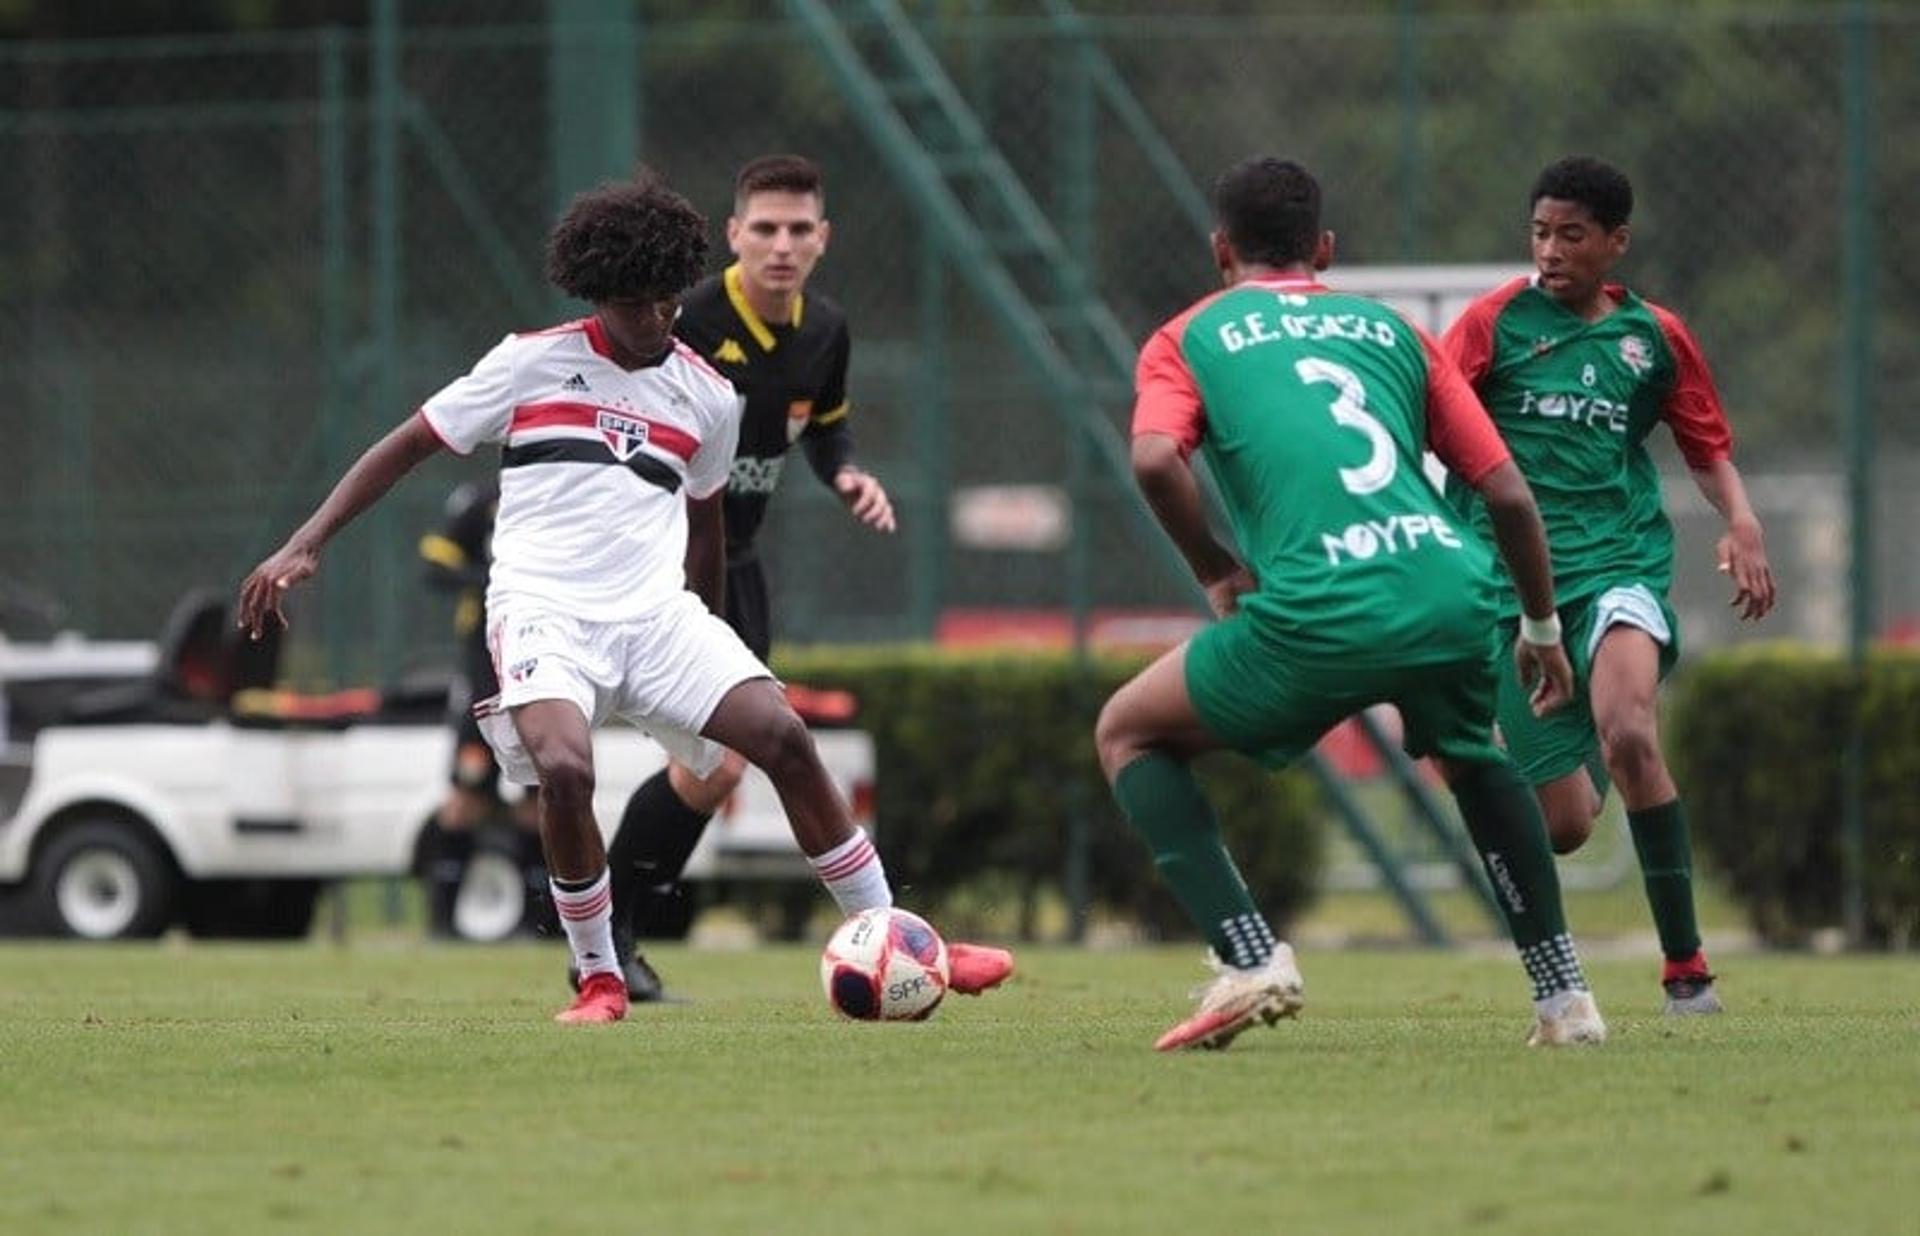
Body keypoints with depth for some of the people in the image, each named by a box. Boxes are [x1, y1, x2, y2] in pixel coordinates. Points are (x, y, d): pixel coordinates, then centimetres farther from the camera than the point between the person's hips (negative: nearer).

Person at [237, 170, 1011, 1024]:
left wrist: (705, 620, 36)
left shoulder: (708, 398, 10)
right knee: (564, 768, -31)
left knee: (783, 736, -14)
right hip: (543, 610, -3)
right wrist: (305, 545, -1)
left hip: (657, 615, 3)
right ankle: (598, 978, -9)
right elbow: (409, 445, 6)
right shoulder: (533, 363, 1)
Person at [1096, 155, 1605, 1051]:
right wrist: (1541, 629, 32)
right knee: (1471, 757, 37)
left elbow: (1155, 458, -5)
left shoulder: (1188, 339, 18)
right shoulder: (1389, 329, 26)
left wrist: (1218, 576, 10)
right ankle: (1563, 994, 31)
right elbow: (1507, 491, 20)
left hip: (1319, 613, -4)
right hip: (1450, 596, 4)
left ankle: (1249, 961, 2)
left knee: (1128, 735, 18)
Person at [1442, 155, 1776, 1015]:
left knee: (1628, 733, -32)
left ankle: (1685, 963, -23)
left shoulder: (1654, 336, 9)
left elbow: (1707, 449, 20)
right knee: (1563, 823, 0)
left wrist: (1741, 522, 0)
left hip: (1619, 565, 0)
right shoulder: (1499, 320, 3)